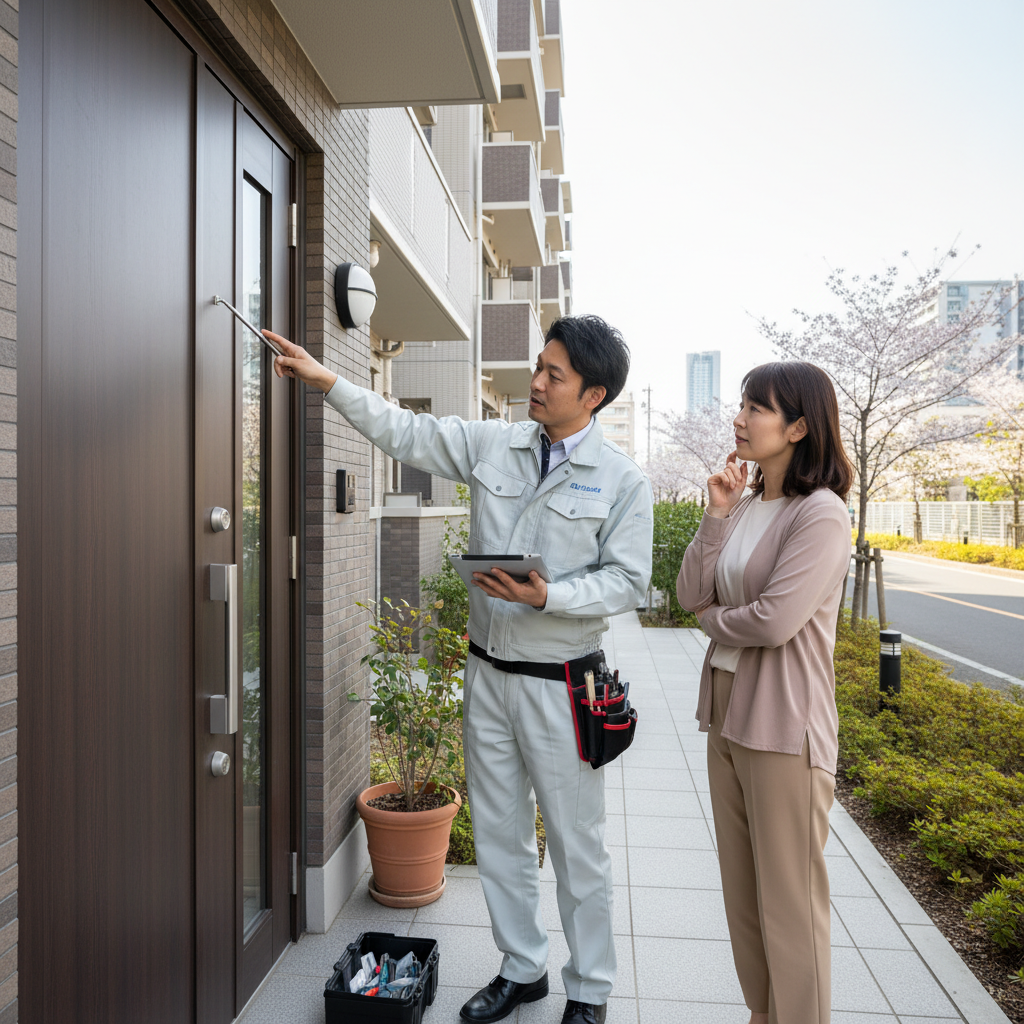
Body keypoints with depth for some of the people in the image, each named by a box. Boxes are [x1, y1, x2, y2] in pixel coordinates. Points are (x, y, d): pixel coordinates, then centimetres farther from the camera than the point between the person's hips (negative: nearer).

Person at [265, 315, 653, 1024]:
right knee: (499, 832, 17)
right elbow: (406, 433, 8)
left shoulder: (622, 480, -8)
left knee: (576, 844, 8)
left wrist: (546, 596, -22)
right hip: (488, 673, 5)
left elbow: (628, 581, -8)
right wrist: (326, 379, 4)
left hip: (559, 684, -4)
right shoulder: (493, 445, 3)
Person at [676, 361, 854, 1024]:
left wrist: (713, 620, -4)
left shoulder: (821, 513, -15)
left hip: (784, 726, -8)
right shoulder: (746, 506, 8)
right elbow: (692, 595, 2)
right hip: (728, 713, 8)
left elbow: (774, 621, -22)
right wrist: (717, 514, -6)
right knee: (742, 888, 20)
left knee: (789, 896, 5)